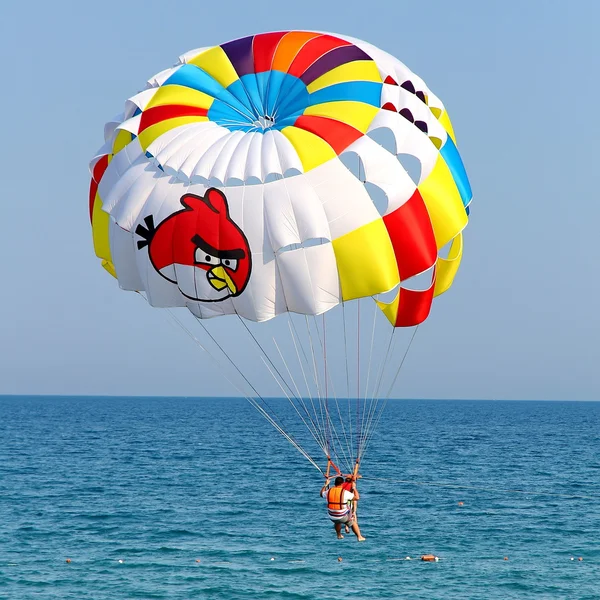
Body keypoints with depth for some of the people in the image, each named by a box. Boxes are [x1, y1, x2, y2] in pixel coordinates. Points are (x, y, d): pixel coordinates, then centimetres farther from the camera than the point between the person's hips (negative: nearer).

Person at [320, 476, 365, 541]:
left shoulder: (329, 491, -4)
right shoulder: (344, 492, -17)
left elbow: (322, 494, 19)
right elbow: (357, 497, -9)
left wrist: (325, 485, 28)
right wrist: (354, 488, 3)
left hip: (332, 516, 4)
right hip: (343, 516, -4)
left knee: (337, 522, 39)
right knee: (353, 523, 24)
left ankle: (339, 535, 53)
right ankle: (359, 537, 28)